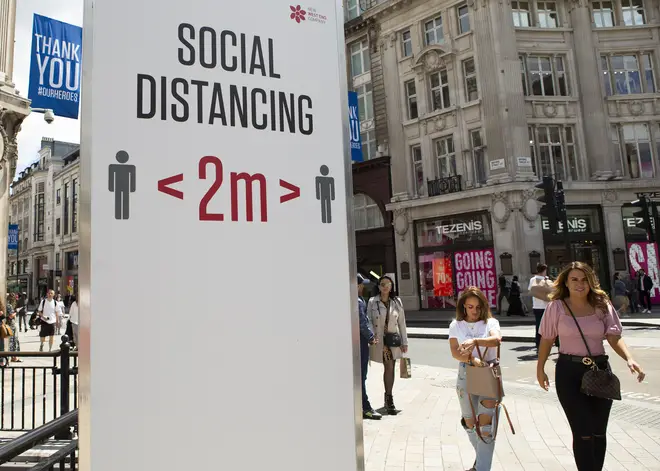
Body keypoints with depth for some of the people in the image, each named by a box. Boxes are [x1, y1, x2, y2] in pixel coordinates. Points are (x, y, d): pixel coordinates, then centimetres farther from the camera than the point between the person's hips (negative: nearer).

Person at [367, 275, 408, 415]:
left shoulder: (397, 301, 4)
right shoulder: (372, 302, -3)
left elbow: (402, 322, 6)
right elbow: (369, 322, -2)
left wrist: (404, 342, 5)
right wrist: (373, 339, -11)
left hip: (394, 339, 3)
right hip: (380, 339, -3)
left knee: (390, 368, 7)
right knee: (389, 368, -5)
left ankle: (388, 398, 22)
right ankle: (389, 399, 8)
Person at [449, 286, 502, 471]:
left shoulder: (490, 322, -2)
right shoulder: (456, 325, 3)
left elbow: (497, 339, -24)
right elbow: (455, 352, -8)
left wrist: (475, 341, -41)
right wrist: (472, 359, -26)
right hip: (466, 375, 2)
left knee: (485, 423, -7)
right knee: (470, 422, 14)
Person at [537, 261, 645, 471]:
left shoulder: (602, 305, 2)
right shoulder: (557, 306, -5)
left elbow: (614, 337, -4)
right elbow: (547, 339, 2)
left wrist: (629, 359, -22)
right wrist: (540, 368, 5)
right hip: (569, 372, -3)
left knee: (599, 431, 14)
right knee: (583, 432, -2)